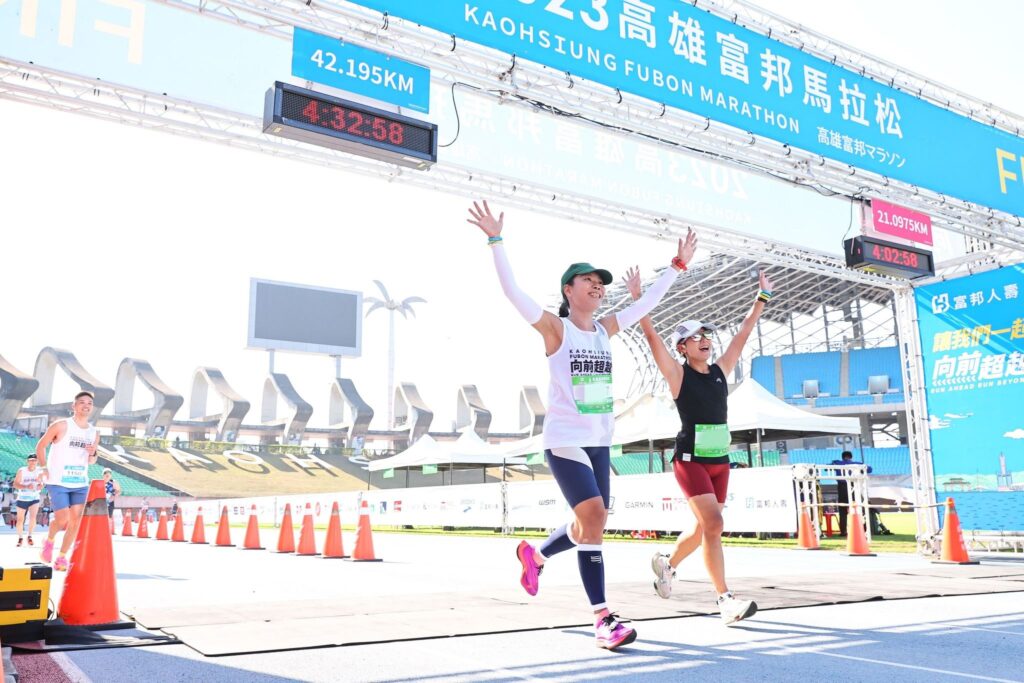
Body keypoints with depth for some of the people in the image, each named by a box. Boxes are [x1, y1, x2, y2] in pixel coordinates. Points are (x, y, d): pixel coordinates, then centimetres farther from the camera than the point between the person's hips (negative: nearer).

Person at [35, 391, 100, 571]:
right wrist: (44, 468, -8)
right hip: (58, 482, -4)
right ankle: (49, 542, 25)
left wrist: (93, 454, -7)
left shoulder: (95, 433, 6)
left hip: (81, 483, 4)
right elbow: (41, 445, 2)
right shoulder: (61, 426, -8)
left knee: (76, 521, -1)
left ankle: (62, 557, 13)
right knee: (62, 520, -8)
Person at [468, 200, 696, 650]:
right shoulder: (555, 328, -7)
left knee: (589, 525, 12)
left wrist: (678, 264, 18)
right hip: (564, 440, -7)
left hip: (600, 442, 7)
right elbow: (511, 290, -17)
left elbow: (648, 302, 18)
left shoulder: (606, 328, 9)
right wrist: (495, 240, -24)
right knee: (594, 516, -19)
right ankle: (604, 620, -11)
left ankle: (534, 555, 42)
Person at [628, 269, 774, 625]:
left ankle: (666, 563, 39)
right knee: (713, 523, -17)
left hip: (720, 459, 6)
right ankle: (726, 600, -14)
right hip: (690, 459, -6)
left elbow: (743, 334, 15)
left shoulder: (720, 370, 10)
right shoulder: (677, 374, -4)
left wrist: (762, 298, 16)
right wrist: (638, 298, -14)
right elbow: (651, 335, -10)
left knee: (704, 527, 13)